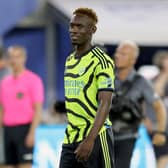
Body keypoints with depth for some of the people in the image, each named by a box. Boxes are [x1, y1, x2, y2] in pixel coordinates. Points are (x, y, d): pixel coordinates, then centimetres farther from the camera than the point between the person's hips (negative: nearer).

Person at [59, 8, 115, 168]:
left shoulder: (101, 61, -10)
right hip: (70, 139, 7)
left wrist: (90, 139, -26)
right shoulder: (69, 60, 15)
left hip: (95, 137, -7)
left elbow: (105, 103, -18)